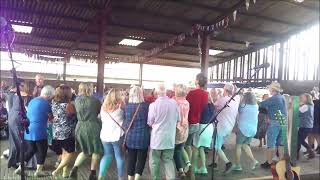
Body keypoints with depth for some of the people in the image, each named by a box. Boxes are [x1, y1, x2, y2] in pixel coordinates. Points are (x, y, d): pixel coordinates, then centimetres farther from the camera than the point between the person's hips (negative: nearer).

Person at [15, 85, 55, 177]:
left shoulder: (32, 101, 14)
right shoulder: (45, 103, -11)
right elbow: (51, 118, -2)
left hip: (28, 130, 8)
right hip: (39, 131, -8)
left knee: (30, 150, 20)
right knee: (41, 151, 7)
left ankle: (20, 168, 20)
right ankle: (39, 170, 12)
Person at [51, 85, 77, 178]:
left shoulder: (54, 102, -3)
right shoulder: (69, 105, -22)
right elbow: (76, 114, -8)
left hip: (56, 133, 7)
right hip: (67, 133, -7)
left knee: (64, 152, 21)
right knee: (70, 153, 8)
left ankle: (65, 172, 28)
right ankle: (57, 171, 4)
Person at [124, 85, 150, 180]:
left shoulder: (126, 106, -3)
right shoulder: (146, 105, -12)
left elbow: (124, 121, 6)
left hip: (130, 137, 3)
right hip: (143, 138, -3)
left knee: (131, 160, 14)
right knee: (141, 160, 10)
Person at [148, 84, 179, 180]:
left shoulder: (153, 105, -15)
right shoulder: (174, 103, -6)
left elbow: (150, 123, -5)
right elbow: (178, 119, 8)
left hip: (157, 138, -3)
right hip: (170, 138, 3)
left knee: (154, 162, 11)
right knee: (168, 161, 15)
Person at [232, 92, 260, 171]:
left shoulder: (243, 106, -12)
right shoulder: (256, 106, 2)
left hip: (243, 129, -5)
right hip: (253, 130, 5)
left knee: (238, 146, 7)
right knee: (245, 145, 21)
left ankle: (237, 165, 9)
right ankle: (254, 161, 8)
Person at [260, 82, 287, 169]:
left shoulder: (273, 98, -15)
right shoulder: (283, 98, 12)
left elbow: (261, 104, -15)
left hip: (274, 123, -8)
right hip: (283, 122, 8)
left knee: (271, 144, -2)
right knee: (280, 143, 12)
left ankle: (269, 163, 3)